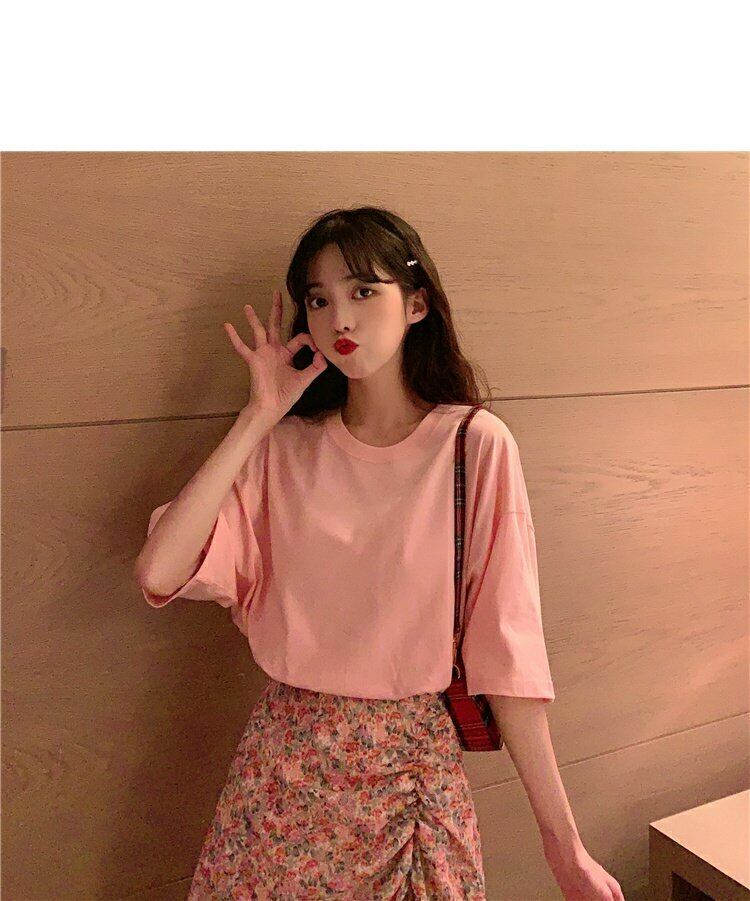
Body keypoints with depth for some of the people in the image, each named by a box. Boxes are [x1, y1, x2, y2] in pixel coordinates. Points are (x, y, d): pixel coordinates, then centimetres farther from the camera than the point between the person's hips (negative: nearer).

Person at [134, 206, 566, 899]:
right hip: (285, 765, 2)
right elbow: (159, 574, -16)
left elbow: (506, 648, -10)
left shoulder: (476, 446, -10)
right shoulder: (283, 449, -3)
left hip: (417, 766, -1)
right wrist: (259, 417, -14)